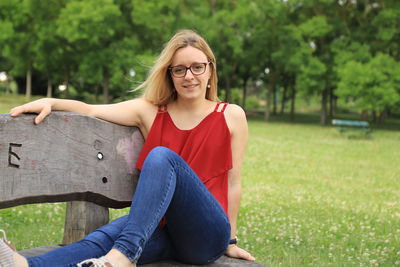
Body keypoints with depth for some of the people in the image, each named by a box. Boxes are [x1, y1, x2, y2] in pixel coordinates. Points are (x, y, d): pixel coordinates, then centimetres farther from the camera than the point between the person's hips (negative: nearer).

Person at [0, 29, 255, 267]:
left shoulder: (231, 116, 5)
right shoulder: (150, 111, 10)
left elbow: (233, 182, 8)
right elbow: (91, 110, 0)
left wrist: (230, 240, 13)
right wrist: (50, 102, -19)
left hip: (207, 235, -2)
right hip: (162, 228, 2)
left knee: (162, 156, -29)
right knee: (105, 237, -33)